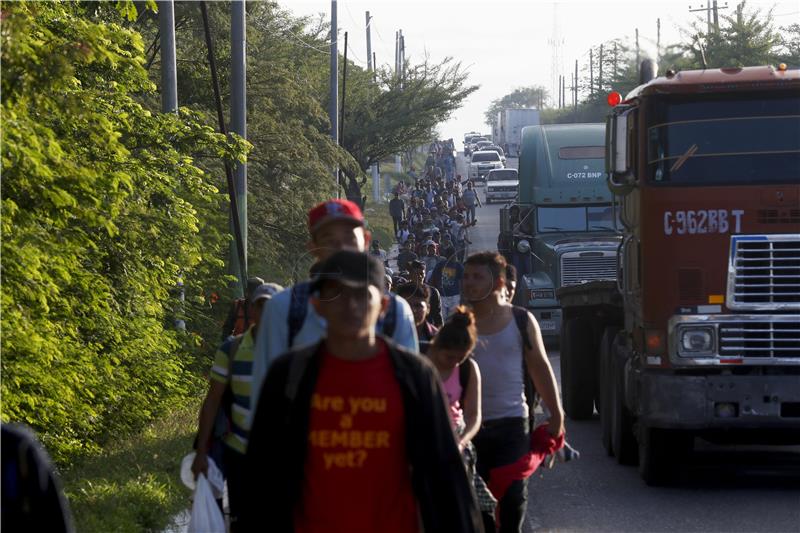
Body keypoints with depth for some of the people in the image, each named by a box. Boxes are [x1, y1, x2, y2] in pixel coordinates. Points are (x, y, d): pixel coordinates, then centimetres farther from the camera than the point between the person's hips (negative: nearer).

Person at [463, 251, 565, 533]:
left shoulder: (521, 320, 3)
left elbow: (540, 367, 7)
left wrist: (556, 415, 3)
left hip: (511, 424, -1)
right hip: (470, 424, 1)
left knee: (512, 495, -3)